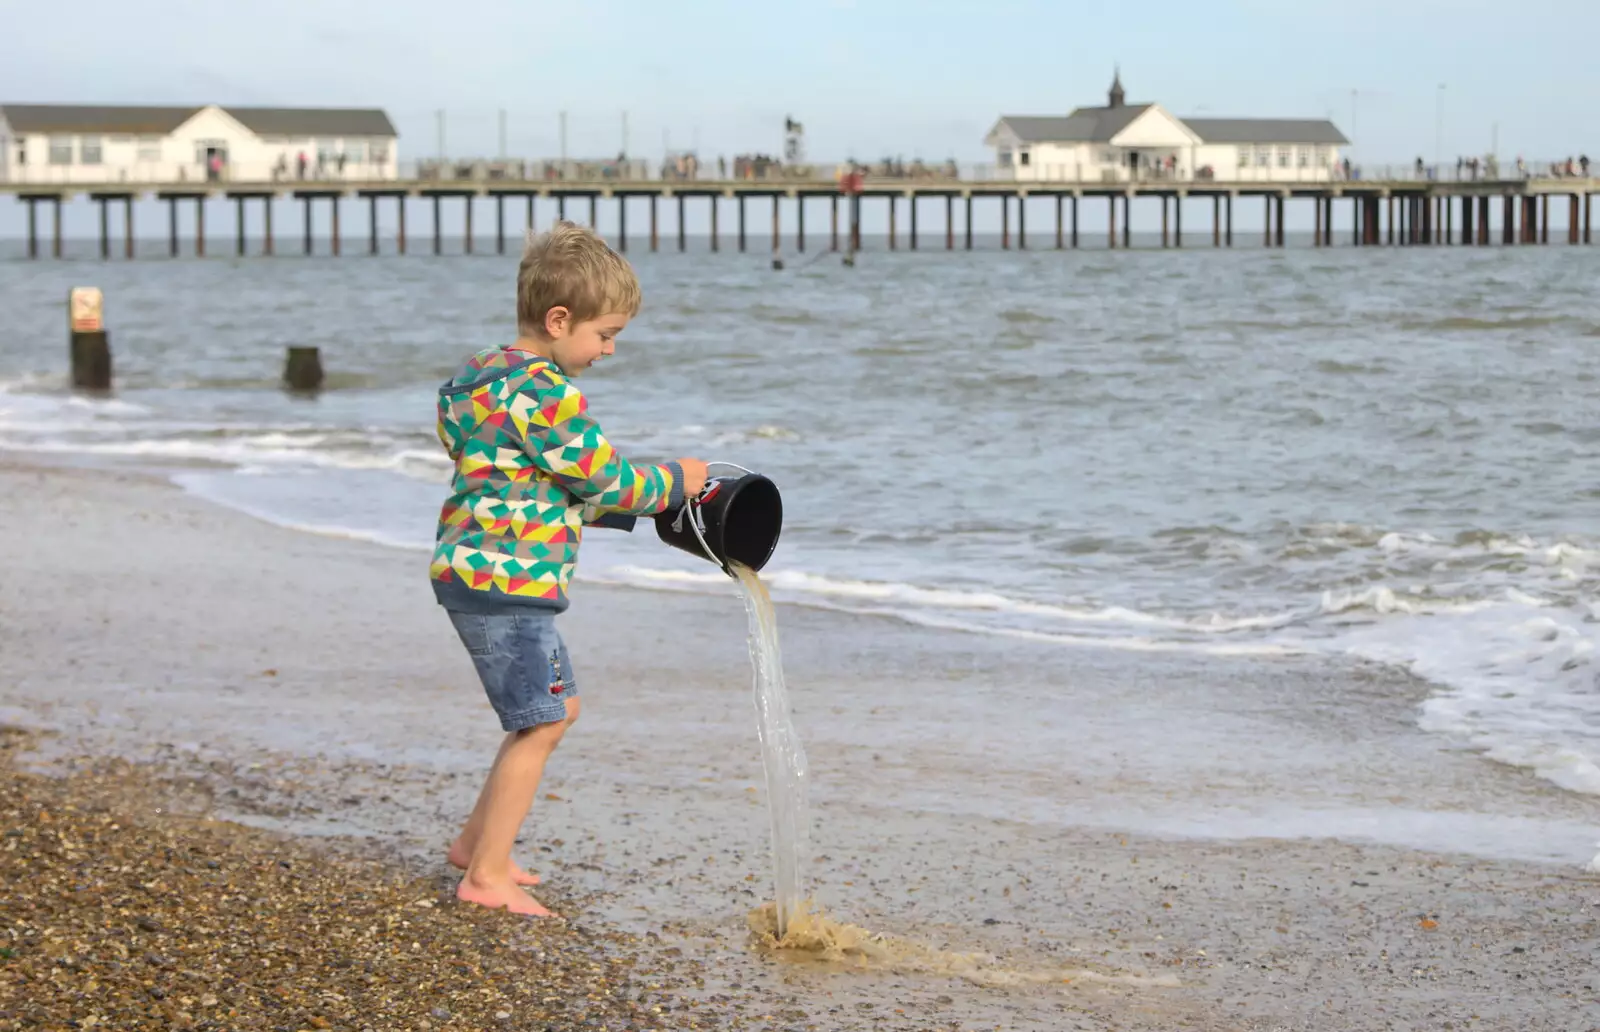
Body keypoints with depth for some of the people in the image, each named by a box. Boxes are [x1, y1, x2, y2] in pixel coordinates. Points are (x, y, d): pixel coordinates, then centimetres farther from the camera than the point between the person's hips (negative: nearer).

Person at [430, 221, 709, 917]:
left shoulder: (495, 377, 16)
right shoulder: (546, 394, -18)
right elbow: (605, 479, -14)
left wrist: (634, 510, 15)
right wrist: (673, 482, 3)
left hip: (482, 576, 11)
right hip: (505, 579, -11)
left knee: (557, 707, 20)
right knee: (540, 723, -5)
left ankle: (476, 841, 27)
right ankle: (487, 876, 0)